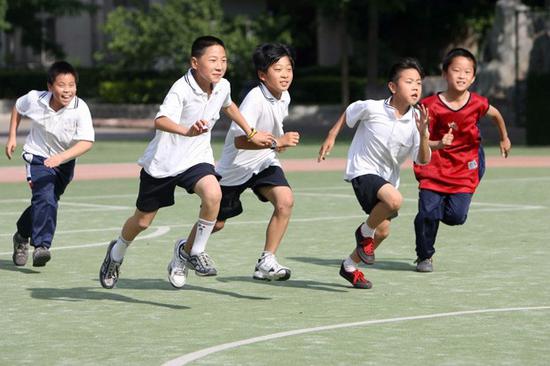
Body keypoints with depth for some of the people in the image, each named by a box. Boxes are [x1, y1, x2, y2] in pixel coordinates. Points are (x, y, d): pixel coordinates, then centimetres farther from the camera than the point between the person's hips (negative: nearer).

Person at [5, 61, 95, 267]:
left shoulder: (80, 109, -27)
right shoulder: (34, 99, -19)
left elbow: (87, 141, -36)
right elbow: (17, 108, 5)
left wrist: (61, 157, -48)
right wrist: (12, 136, 4)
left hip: (65, 162, 2)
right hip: (38, 156, -2)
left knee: (45, 203, 15)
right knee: (45, 199, -23)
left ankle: (22, 236, 39)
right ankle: (41, 246, -23)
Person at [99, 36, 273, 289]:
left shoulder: (222, 87, -5)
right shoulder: (182, 89, -26)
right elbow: (161, 121, -44)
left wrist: (251, 134, 29)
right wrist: (187, 131, -62)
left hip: (196, 159, 4)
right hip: (163, 161, -4)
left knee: (213, 193, -29)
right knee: (143, 221, 12)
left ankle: (192, 251, -8)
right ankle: (116, 254, 45)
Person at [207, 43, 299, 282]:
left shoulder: (284, 98, -3)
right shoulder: (255, 99, -28)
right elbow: (240, 140, -38)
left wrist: (279, 142, 7)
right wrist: (277, 141, -43)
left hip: (263, 163, 5)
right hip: (234, 166, -5)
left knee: (285, 201, -23)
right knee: (216, 222, 11)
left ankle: (266, 263, -16)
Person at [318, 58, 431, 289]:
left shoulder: (417, 120, -9)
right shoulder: (371, 108, -17)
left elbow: (423, 161, -13)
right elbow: (348, 113, 4)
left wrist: (423, 134, -28)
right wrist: (331, 137, 7)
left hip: (388, 178, 6)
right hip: (362, 172, -6)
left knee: (382, 231, 16)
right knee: (394, 199, -34)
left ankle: (350, 266, 41)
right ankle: (365, 232, -6)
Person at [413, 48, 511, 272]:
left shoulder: (477, 104, -9)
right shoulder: (431, 106, -15)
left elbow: (496, 115, 15)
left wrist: (504, 139, 29)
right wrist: (438, 144, -34)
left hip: (465, 168, 1)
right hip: (435, 168, -1)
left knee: (455, 216, -13)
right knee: (427, 213, -13)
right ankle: (424, 256, 12)